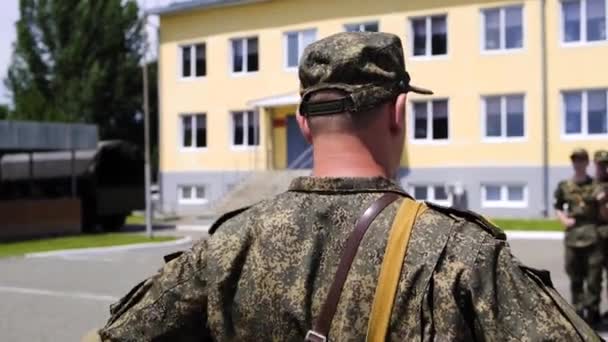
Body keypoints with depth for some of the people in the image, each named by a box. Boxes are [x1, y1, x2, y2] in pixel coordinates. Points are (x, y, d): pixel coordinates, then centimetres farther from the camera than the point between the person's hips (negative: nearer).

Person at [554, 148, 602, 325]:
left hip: (593, 235, -2)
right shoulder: (564, 186, 10)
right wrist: (563, 219, -2)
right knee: (575, 276, 8)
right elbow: (558, 207, 15)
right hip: (573, 235, 2)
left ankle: (592, 309, 6)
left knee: (594, 276, -3)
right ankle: (578, 310, 18)